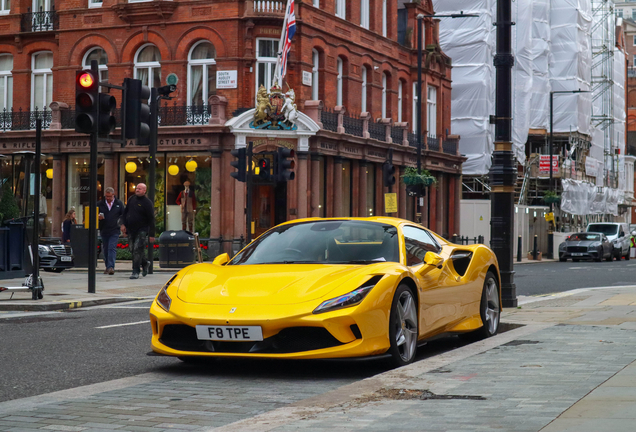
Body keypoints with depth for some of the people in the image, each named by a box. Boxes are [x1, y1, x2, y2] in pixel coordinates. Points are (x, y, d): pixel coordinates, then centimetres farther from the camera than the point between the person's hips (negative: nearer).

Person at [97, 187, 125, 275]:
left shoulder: (119, 204, 5)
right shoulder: (100, 204, 6)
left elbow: (124, 215, 11)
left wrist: (120, 222, -6)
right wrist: (98, 217, -12)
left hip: (114, 231, -3)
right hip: (104, 231, 3)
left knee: (112, 248, -14)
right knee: (106, 250, 10)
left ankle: (111, 267, -21)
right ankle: (107, 267, 21)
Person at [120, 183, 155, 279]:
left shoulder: (147, 202, -10)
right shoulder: (131, 199, 8)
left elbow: (151, 219, -10)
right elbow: (125, 212, 18)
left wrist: (151, 235, -12)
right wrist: (123, 224, 4)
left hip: (142, 230, -6)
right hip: (131, 230, 6)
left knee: (138, 250, -11)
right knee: (132, 249, 11)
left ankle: (136, 272, -6)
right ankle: (145, 263, 34)